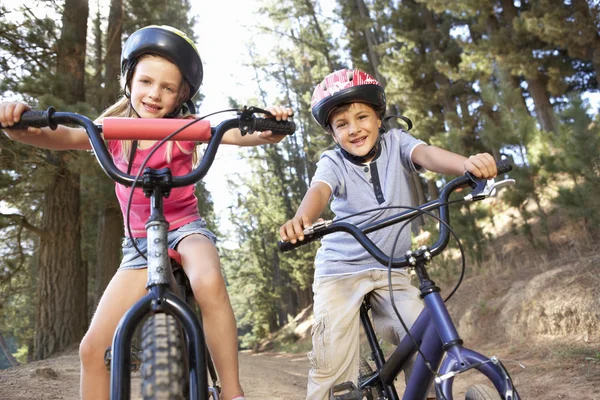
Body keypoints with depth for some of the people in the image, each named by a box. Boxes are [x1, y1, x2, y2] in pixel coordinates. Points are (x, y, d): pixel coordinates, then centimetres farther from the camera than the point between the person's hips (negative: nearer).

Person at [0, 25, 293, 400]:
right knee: (94, 347, -2)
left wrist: (267, 129, -41)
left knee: (209, 284, -38)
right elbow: (66, 137, -20)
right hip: (139, 242, 3)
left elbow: (236, 133, -20)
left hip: (185, 228, -3)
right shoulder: (114, 132, -2)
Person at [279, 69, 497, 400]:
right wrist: (300, 219, -53)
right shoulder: (333, 162, -9)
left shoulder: (395, 143, -4)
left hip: (390, 270, 2)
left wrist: (467, 164, -46)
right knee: (333, 366, -8)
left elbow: (426, 154, -24)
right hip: (339, 270, -1)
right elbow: (319, 191, -29)